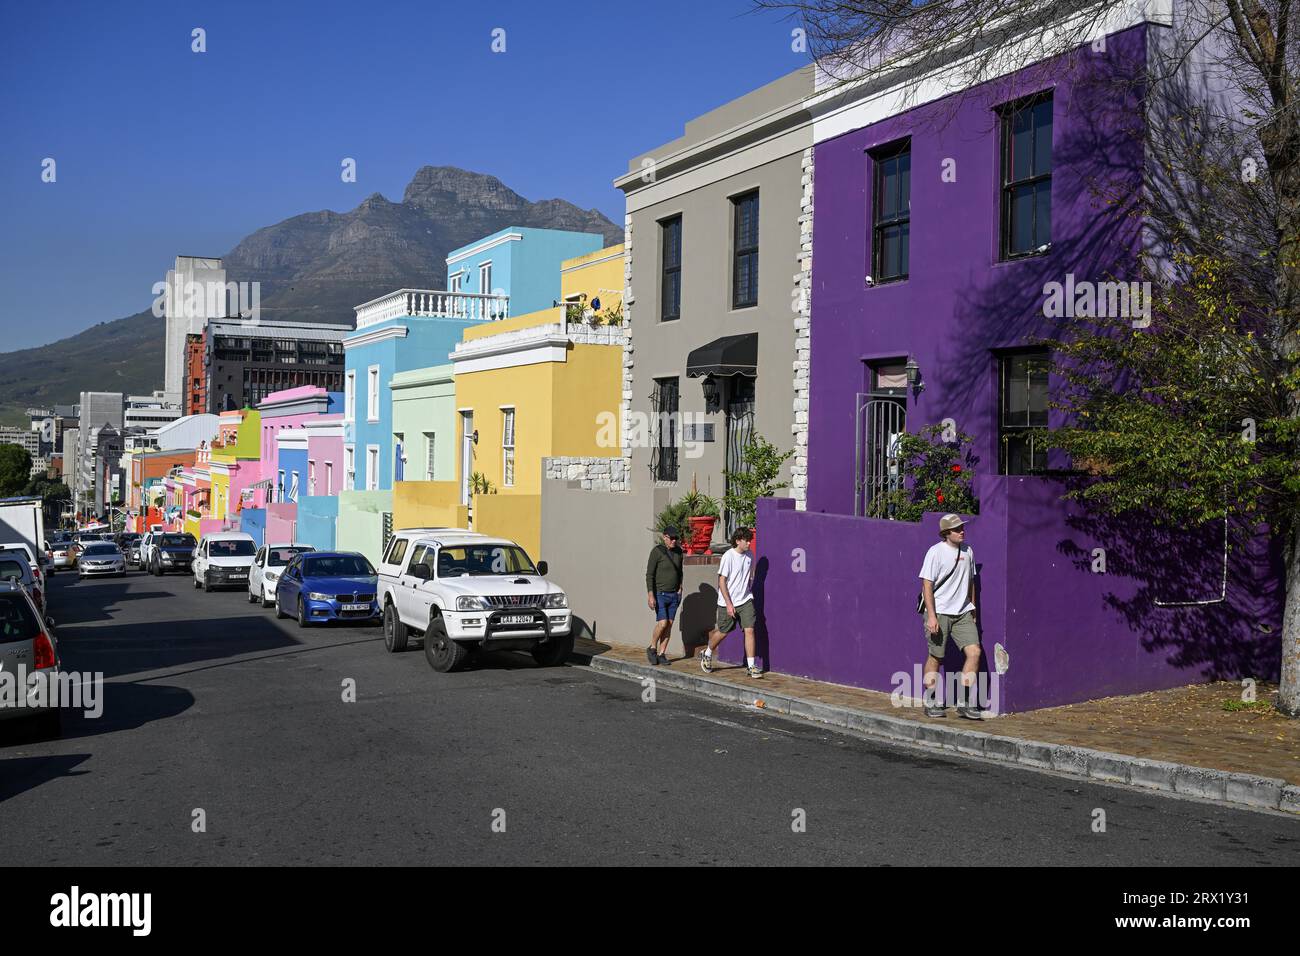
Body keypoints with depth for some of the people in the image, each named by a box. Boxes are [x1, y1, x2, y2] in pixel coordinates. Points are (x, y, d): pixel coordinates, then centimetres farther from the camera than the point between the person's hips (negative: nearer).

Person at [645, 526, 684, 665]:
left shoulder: (678, 551, 6)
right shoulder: (657, 551, -13)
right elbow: (649, 574, -14)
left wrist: (680, 589, 7)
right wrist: (650, 596, -20)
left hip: (674, 595, 6)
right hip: (660, 594, -6)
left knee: (669, 625, 2)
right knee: (662, 623, -14)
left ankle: (661, 654, 9)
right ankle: (652, 649, 8)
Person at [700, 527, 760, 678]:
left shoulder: (749, 556, 3)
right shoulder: (728, 556, -15)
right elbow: (721, 581, -15)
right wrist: (729, 604, -17)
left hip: (745, 601, 4)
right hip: (728, 603, -4)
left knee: (749, 630, -9)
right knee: (723, 632, 9)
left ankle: (751, 665, -5)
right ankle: (707, 655, 35)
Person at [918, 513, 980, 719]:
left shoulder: (967, 551, 11)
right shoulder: (935, 552, -8)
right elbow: (927, 585, -12)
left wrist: (972, 610, 20)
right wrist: (931, 616, -18)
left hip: (962, 613, 5)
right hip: (939, 613, -5)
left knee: (974, 652, -7)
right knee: (935, 657, 2)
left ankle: (964, 703, 1)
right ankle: (931, 704, 15)